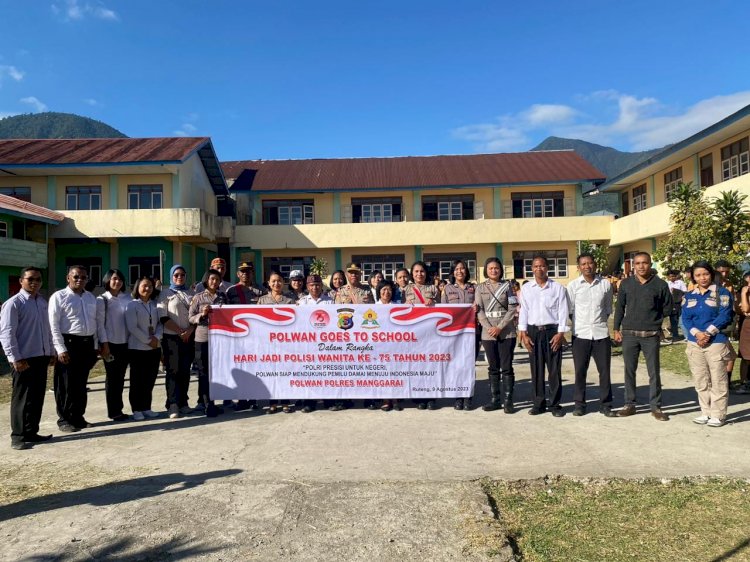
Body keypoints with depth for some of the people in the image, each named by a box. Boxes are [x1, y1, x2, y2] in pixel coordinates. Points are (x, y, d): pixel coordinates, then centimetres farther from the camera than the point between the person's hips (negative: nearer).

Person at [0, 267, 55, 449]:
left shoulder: (42, 302, 12)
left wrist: (51, 352, 16)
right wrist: (15, 358, -17)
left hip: (41, 357, 7)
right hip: (24, 359, -7)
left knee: (37, 397, 12)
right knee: (22, 398, 1)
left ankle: (31, 432, 24)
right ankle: (18, 437, 12)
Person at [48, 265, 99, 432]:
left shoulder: (91, 298, 12)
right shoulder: (59, 297, -5)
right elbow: (53, 325, -10)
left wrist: (94, 346, 11)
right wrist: (61, 349, -15)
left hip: (87, 344, 6)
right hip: (69, 343, -6)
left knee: (81, 384, 14)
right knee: (66, 384, 2)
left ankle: (78, 417, 25)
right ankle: (64, 420, 14)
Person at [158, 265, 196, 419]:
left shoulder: (191, 293, 13)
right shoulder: (165, 293, 4)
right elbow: (163, 317, -5)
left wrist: (189, 330, -7)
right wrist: (180, 331, -10)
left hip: (189, 337, 3)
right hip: (171, 337, -3)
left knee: (185, 370, 6)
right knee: (173, 370, -4)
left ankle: (183, 402, 13)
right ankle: (173, 405, -3)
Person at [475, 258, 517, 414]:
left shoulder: (507, 285, 3)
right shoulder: (480, 288, 7)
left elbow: (512, 309, -3)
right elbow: (479, 310, 1)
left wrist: (500, 327, -12)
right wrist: (489, 328, -12)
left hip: (506, 332, -2)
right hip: (488, 333, 2)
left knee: (506, 367, -1)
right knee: (493, 368, 8)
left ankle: (508, 400, 6)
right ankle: (494, 399, 15)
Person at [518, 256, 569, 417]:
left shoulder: (558, 288, 2)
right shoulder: (526, 288, 6)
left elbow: (563, 311, -1)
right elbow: (523, 311, 4)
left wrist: (560, 333, -8)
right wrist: (523, 334, -2)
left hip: (552, 331, -1)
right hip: (533, 331, 2)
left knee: (554, 370, 2)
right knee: (536, 370, 6)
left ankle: (555, 404, 12)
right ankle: (538, 403, 15)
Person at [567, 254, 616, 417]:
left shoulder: (606, 284, 3)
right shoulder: (573, 285, -1)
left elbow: (608, 308, 12)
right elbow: (569, 309, 4)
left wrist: (601, 322, 4)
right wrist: (580, 323, 2)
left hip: (601, 333, 1)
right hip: (580, 334, -1)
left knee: (604, 370, 5)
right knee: (580, 371, 5)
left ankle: (605, 404, 17)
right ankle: (579, 403, 16)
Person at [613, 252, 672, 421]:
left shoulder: (660, 284, -1)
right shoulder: (626, 284, 4)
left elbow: (667, 308, 7)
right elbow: (619, 307, 8)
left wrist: (653, 321, 2)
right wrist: (617, 329, 5)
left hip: (651, 335, -1)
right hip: (629, 334, 2)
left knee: (654, 372, 4)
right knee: (629, 370, 8)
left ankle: (656, 407, 14)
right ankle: (629, 404, 18)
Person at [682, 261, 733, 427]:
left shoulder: (722, 293, 0)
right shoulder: (689, 296, 12)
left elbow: (724, 316, -10)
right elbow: (686, 318, 4)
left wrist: (708, 333, -17)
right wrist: (697, 333, -13)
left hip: (716, 342, -4)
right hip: (694, 343, 5)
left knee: (718, 381, -2)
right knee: (700, 381, 10)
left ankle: (718, 415, 7)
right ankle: (706, 412, 20)